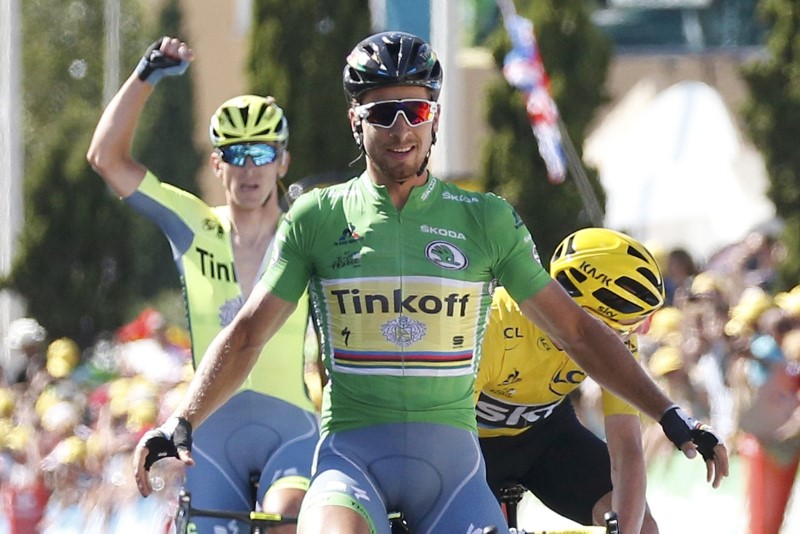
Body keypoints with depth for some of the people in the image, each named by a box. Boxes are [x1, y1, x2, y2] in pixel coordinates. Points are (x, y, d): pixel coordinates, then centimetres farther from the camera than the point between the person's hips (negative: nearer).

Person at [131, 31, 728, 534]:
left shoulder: (485, 219, 7)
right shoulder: (318, 218, 6)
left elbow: (573, 329, 10)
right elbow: (246, 335, 7)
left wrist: (671, 416, 5)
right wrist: (181, 423, -5)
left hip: (449, 454, 1)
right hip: (352, 452, -1)